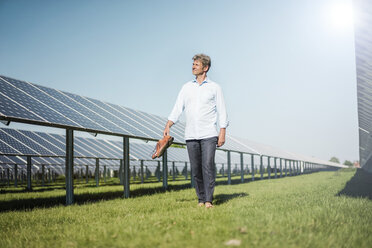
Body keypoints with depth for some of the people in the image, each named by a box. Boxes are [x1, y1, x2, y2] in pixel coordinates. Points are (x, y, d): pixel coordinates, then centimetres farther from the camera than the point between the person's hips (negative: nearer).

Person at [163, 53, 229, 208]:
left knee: (208, 166, -11)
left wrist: (222, 133, -4)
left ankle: (209, 200, -7)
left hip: (209, 134, -3)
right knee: (196, 168, 3)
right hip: (191, 135, 3)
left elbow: (222, 112, 4)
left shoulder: (214, 88, 7)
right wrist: (168, 126, -3)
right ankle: (201, 199, 11)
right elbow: (177, 109, 10)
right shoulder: (186, 87, 14)